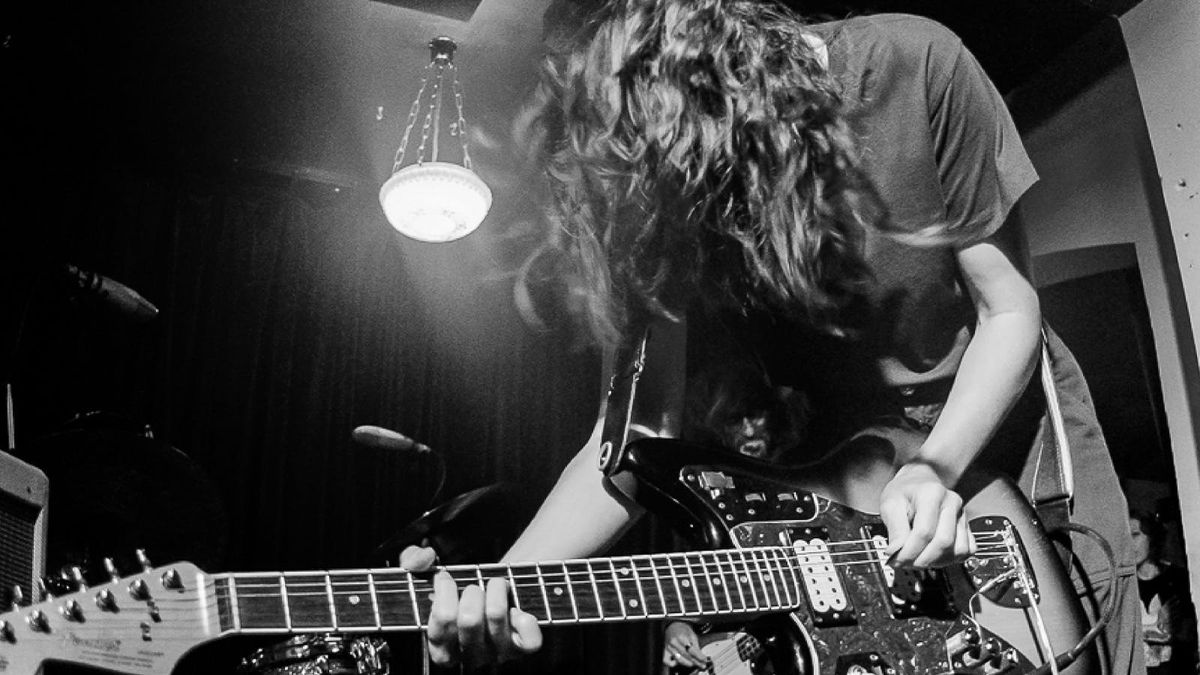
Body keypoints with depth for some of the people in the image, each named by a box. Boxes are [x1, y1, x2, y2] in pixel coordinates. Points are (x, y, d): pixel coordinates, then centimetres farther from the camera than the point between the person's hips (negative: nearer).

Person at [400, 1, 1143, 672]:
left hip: (999, 410, 1)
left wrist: (935, 468, -27)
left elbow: (1009, 310, -14)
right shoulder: (653, 215, -21)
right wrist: (502, 583, -35)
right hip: (838, 454, 0)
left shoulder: (914, 69, -24)